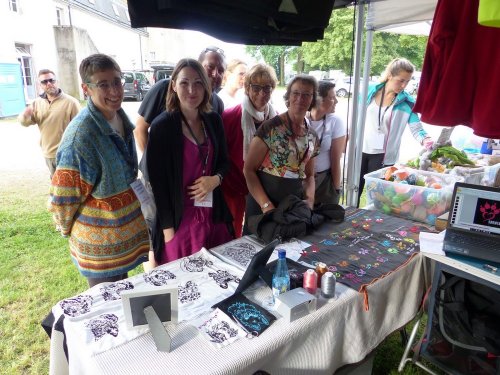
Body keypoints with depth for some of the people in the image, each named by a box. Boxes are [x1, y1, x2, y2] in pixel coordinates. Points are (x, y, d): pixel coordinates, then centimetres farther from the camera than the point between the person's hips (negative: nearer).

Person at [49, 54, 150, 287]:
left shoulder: (122, 119, 0)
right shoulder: (81, 132, -25)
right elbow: (64, 195, -18)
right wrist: (70, 230, -3)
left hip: (127, 230, 7)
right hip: (100, 242, -7)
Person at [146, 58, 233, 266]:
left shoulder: (213, 120, 3)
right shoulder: (162, 126, -12)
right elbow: (157, 180, -11)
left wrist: (216, 179, -10)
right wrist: (168, 227, -10)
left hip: (212, 214, 5)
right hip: (179, 219, -5)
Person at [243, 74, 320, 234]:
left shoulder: (312, 137, 6)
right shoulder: (270, 128, -13)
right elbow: (249, 169, -13)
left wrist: (309, 199, -3)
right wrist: (266, 205, -20)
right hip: (263, 203, -5)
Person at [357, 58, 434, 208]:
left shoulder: (407, 102, -6)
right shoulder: (370, 91, -1)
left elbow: (417, 129, -6)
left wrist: (426, 140, -27)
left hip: (384, 155, -2)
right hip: (360, 149, 2)